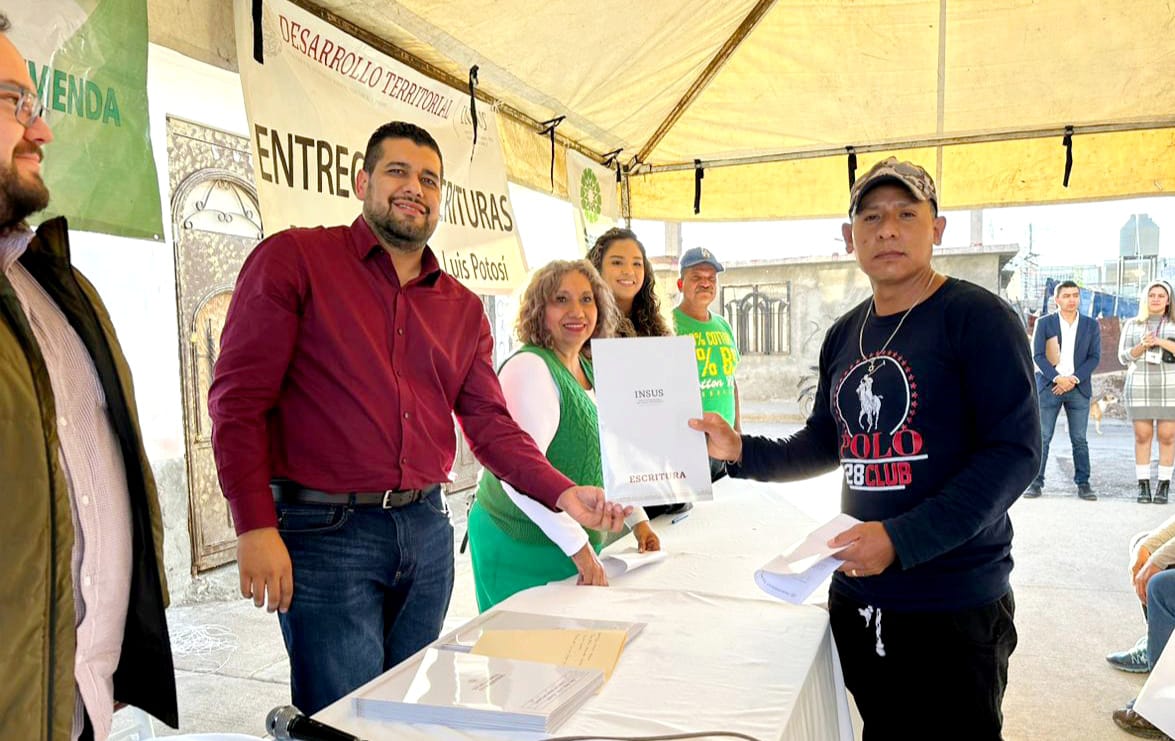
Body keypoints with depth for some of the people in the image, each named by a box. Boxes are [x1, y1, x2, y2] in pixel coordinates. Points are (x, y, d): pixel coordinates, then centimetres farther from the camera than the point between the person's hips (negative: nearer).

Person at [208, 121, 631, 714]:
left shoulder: (464, 308, 12)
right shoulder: (293, 259, -4)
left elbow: (490, 423, 8)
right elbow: (239, 398, -8)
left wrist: (561, 493, -6)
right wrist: (255, 526, -15)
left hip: (426, 528, 6)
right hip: (324, 532, -5)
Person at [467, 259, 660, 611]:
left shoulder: (588, 371, 12)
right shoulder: (529, 368, -17)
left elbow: (607, 456, 21)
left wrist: (638, 521, 16)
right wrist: (578, 546, -26)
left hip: (579, 547, 9)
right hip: (523, 550, -8)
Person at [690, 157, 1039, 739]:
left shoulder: (977, 318, -11)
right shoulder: (844, 336, 9)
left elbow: (1014, 450, -18)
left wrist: (902, 539, -25)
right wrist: (743, 452, 1)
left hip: (954, 605, -6)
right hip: (856, 596, 6)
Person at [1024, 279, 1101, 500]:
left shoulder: (1091, 325, 9)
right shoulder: (1044, 323, 4)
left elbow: (1095, 357, 3)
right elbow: (1037, 355, -2)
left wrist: (1073, 379, -10)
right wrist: (1057, 378, -14)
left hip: (1079, 389, 1)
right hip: (1049, 387, -1)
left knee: (1079, 439, 3)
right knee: (1042, 438, -2)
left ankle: (1083, 484, 10)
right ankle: (1036, 482, 2)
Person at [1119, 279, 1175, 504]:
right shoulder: (1132, 325, 11)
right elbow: (1124, 356, 4)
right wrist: (1142, 346, -12)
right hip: (1139, 386, 0)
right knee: (1142, 436, 0)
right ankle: (1143, 485, 5)